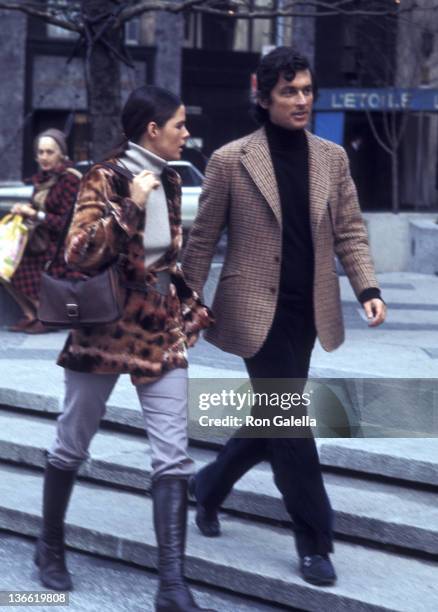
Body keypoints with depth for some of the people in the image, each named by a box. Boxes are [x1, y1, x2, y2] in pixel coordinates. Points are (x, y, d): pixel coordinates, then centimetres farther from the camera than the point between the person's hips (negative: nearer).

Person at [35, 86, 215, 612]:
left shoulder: (168, 179, 9)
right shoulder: (104, 178, -11)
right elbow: (79, 253, -22)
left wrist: (190, 305, 19)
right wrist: (129, 206, -25)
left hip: (161, 330, 5)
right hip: (105, 328, -5)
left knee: (173, 457, -5)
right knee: (72, 446, 10)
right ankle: (50, 547, 33)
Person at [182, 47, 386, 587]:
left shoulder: (332, 158, 6)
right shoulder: (231, 161, -7)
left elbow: (349, 230, 7)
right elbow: (202, 240, -1)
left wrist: (367, 289, -8)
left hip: (307, 314, 5)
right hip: (257, 311, -5)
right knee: (290, 424, -6)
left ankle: (209, 486, 40)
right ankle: (314, 543, 3)